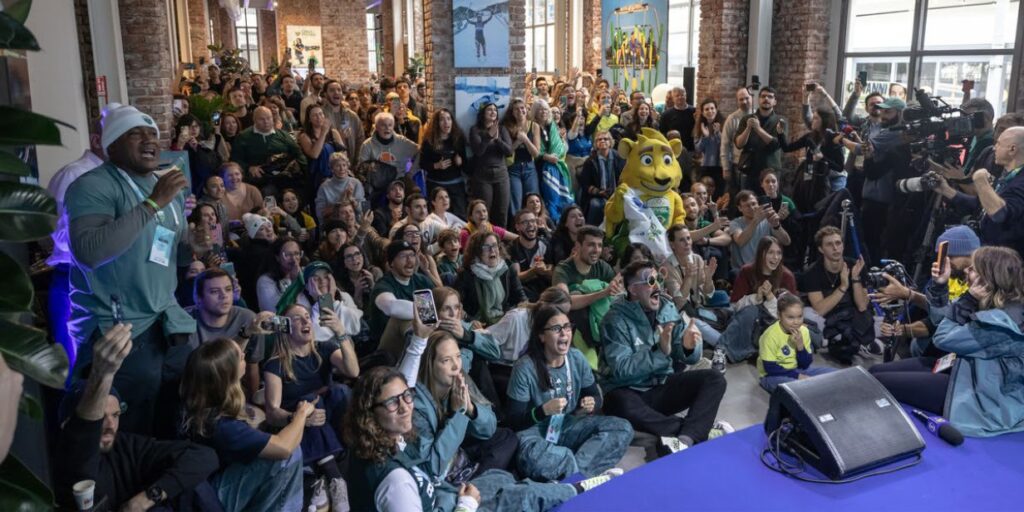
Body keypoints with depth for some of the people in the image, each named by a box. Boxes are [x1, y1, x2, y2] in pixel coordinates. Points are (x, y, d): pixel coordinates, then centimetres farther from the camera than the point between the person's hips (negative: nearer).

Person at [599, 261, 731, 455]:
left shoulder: (668, 309, 3)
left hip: (663, 385, 5)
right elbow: (621, 369, -23)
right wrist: (659, 351, -31)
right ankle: (701, 431, -27)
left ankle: (686, 439, -34)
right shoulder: (616, 320, -13)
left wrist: (689, 347, -20)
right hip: (630, 391, -5)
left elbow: (687, 357, 3)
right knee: (622, 406, -39)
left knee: (715, 379, -13)